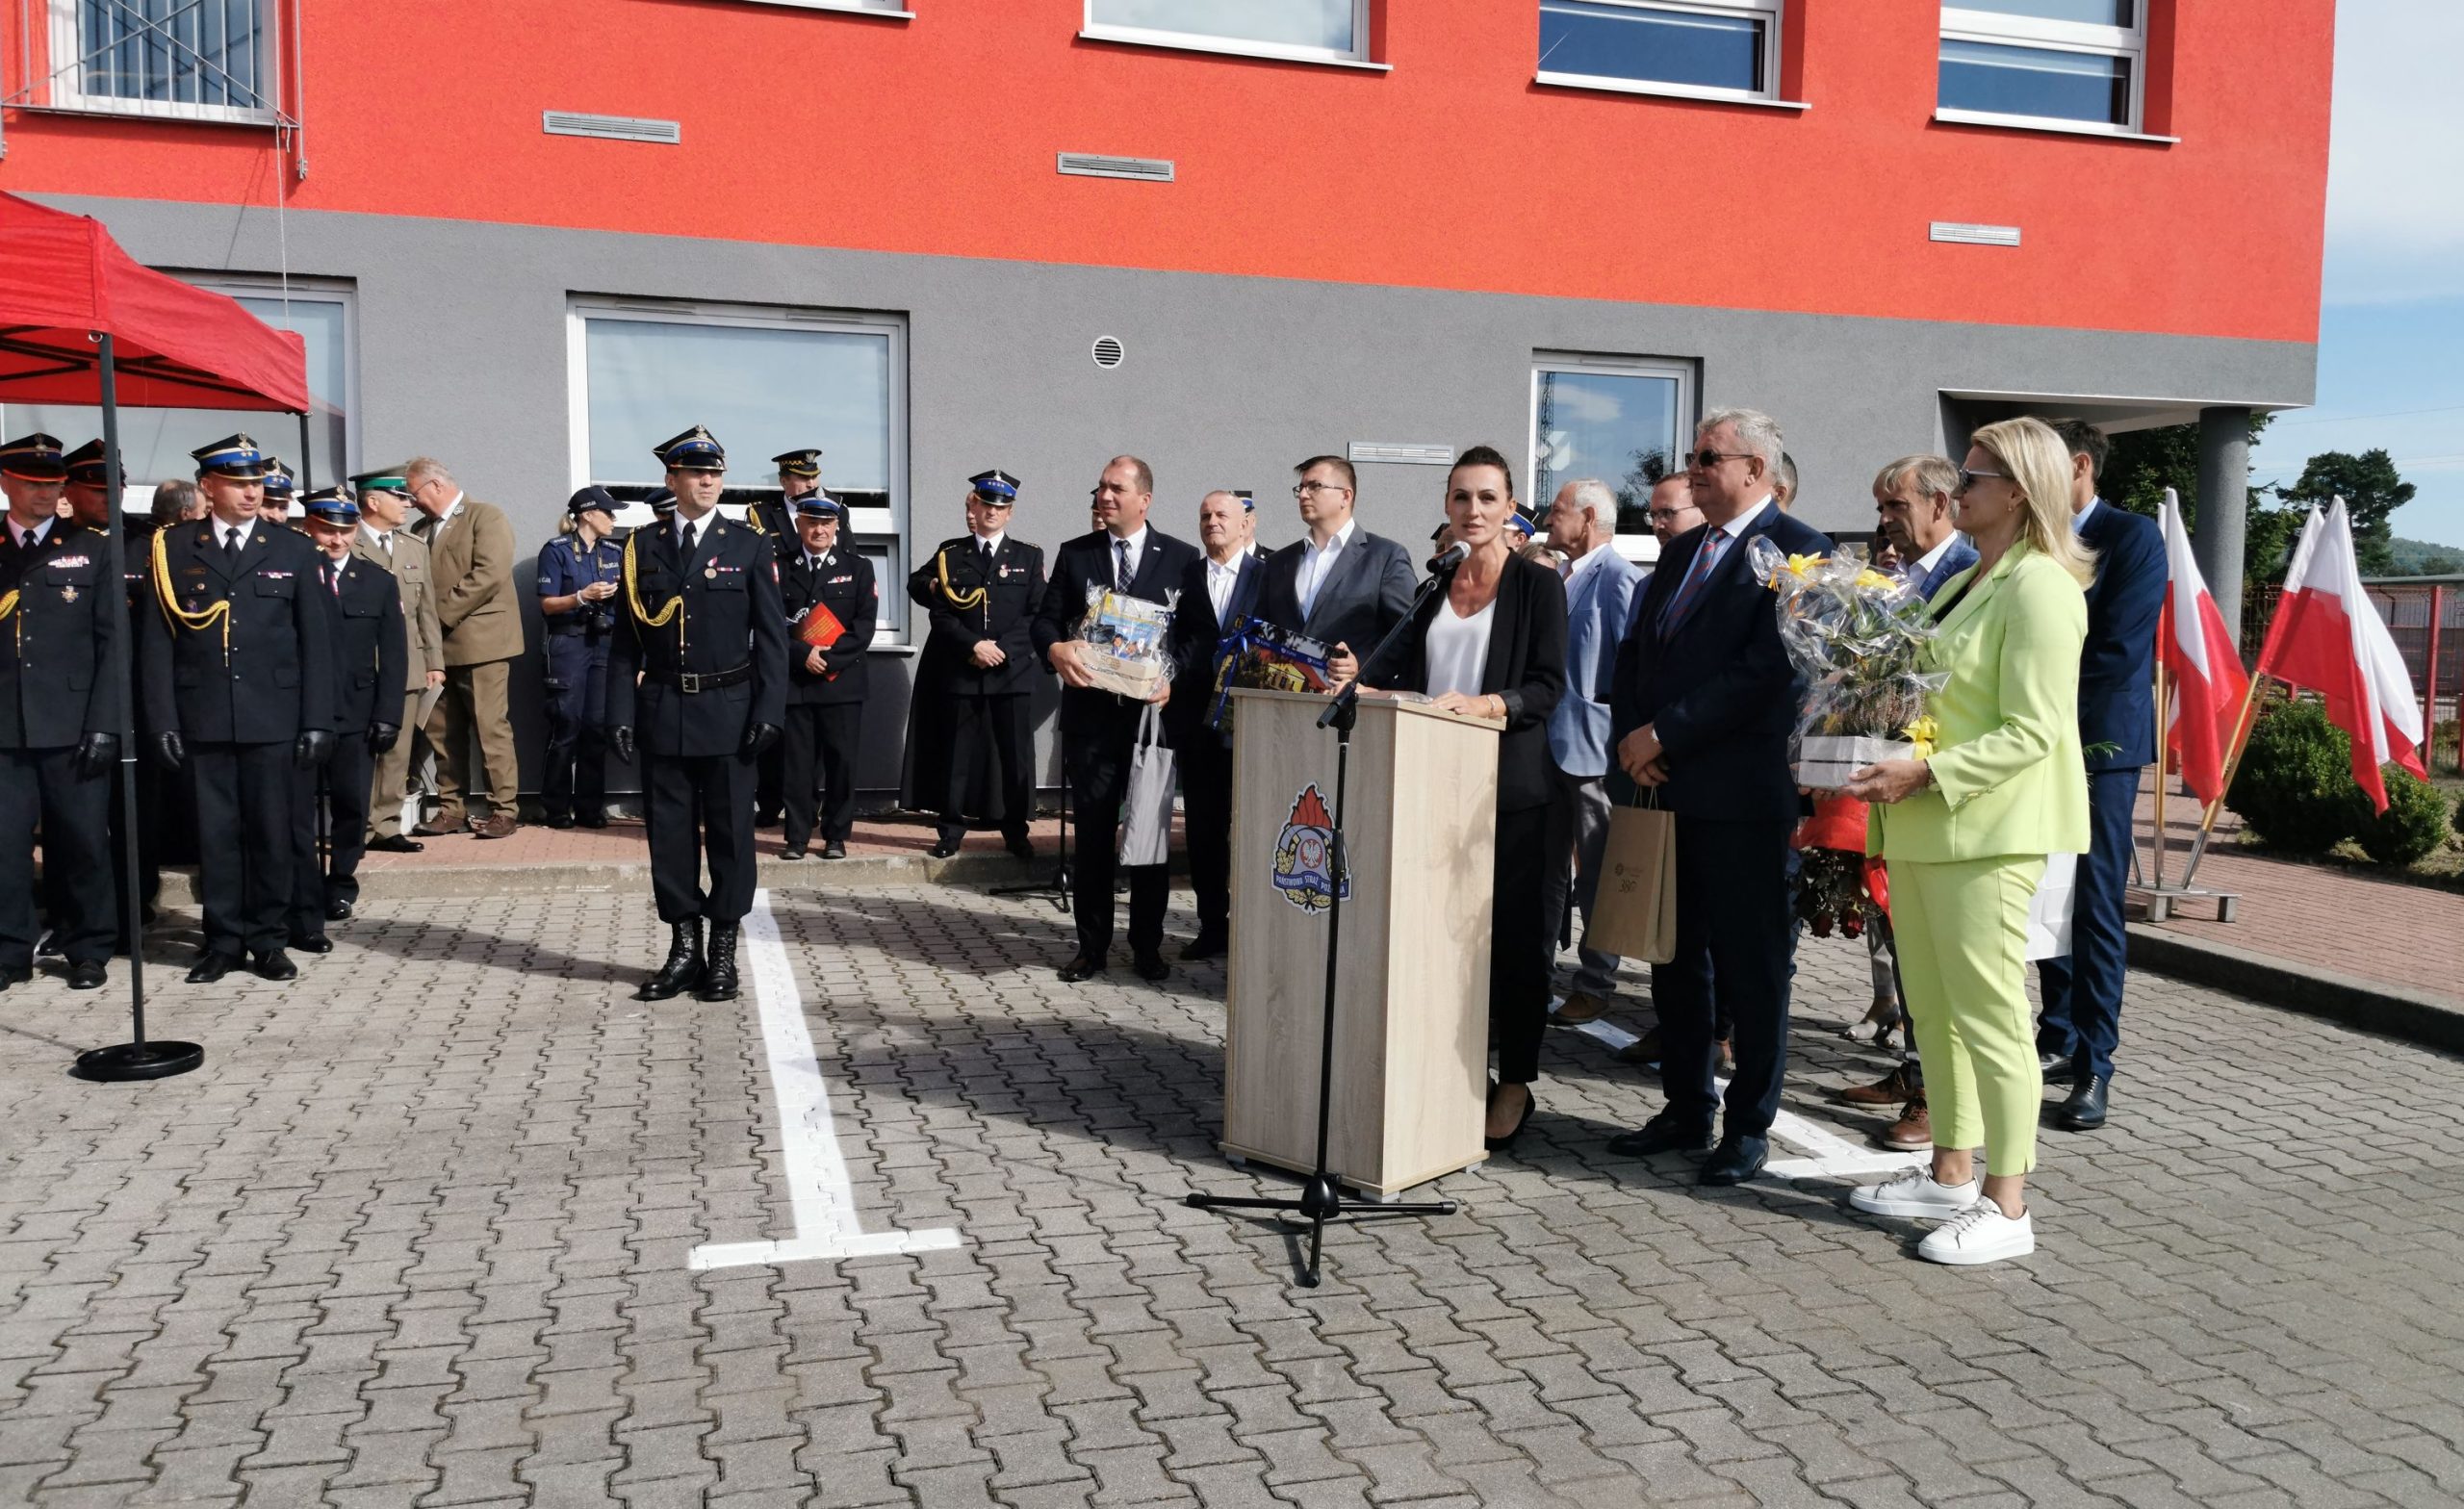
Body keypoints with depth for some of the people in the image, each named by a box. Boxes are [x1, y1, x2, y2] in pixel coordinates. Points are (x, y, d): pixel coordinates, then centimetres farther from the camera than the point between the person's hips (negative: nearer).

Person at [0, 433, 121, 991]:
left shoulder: (93, 550, 6)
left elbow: (112, 643, 1)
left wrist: (104, 724, -7)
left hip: (73, 728, -1)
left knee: (81, 842, 4)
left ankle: (87, 950, 15)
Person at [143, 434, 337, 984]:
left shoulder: (293, 550, 6)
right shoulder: (174, 549, 6)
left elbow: (315, 641, 4)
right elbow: (158, 639, 4)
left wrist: (317, 721, -2)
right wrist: (162, 720, -3)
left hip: (274, 718, 0)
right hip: (202, 720, 0)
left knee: (272, 831, 4)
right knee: (215, 833, 5)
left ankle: (269, 940, 15)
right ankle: (223, 940, 15)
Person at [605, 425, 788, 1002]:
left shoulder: (750, 548, 2)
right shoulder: (643, 547, 6)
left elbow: (771, 637, 0)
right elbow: (626, 637, 6)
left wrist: (769, 711, -9)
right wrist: (620, 712, -2)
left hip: (727, 712, -2)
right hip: (661, 712, 2)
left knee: (730, 831, 3)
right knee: (669, 832, 6)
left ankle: (723, 953, 13)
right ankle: (683, 949, 17)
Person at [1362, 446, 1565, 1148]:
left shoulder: (1538, 585, 1)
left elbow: (1548, 686, -7)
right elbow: (1409, 676, 15)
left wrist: (1487, 704, -22)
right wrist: (1365, 690, -3)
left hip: (1508, 781, -4)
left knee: (1514, 932, 1)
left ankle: (1515, 1085, 11)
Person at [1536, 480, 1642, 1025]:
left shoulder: (1619, 579, -13)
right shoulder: (1565, 577, 14)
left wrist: (1622, 736, -16)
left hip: (1592, 747, -8)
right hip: (1552, 744, 8)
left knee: (1596, 873, 2)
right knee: (1548, 867, 15)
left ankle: (1596, 985, 12)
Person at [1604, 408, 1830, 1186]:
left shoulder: (1795, 551, -8)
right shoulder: (1680, 551, 17)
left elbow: (1765, 671, -18)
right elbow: (1636, 652, 18)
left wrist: (1663, 734, -16)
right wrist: (1631, 738, 1)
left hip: (1742, 794, -7)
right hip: (1668, 786, 8)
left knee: (1751, 967, 4)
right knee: (1674, 956, 14)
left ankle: (1749, 1126, 16)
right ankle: (1685, 1108, 26)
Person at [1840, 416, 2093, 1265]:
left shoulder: (2039, 586, -12)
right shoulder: (1966, 582, 17)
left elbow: (2030, 732, -18)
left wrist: (1924, 774, -23)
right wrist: (1891, 766, 8)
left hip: (1987, 827, -9)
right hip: (1924, 822, 10)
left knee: (1987, 1015, -3)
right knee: (1932, 1011, 14)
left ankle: (2006, 1206, 7)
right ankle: (1950, 1175, 25)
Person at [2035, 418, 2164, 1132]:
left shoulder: (2134, 537, -7)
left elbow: (2117, 651, -15)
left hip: (2098, 744, -6)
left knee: (2096, 911, -4)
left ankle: (2095, 1067, 1)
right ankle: (2059, 1039, 23)